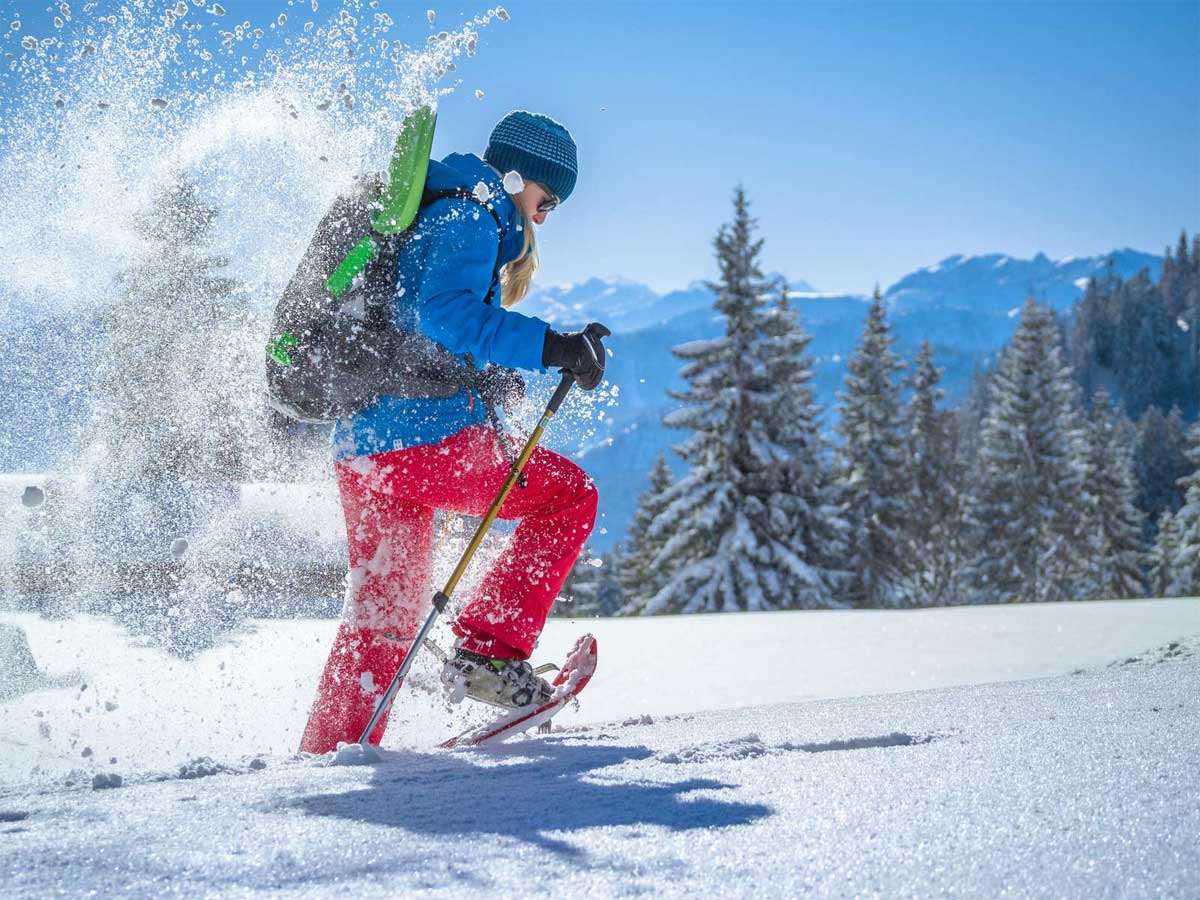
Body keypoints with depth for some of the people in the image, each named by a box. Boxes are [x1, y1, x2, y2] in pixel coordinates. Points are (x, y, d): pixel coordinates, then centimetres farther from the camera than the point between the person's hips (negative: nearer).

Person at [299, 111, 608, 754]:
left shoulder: (430, 219, 26)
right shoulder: (470, 219, -4)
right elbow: (441, 311, -23)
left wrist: (480, 381, 22)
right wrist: (551, 347, -25)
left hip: (357, 449, 9)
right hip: (423, 437, -9)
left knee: (387, 607, 19)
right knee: (569, 493, 7)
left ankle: (327, 748, 19)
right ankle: (489, 651, -2)